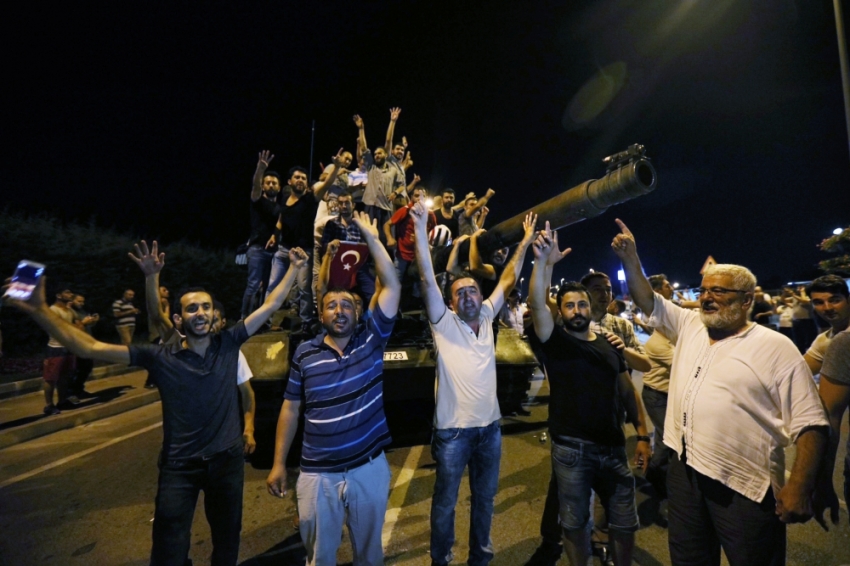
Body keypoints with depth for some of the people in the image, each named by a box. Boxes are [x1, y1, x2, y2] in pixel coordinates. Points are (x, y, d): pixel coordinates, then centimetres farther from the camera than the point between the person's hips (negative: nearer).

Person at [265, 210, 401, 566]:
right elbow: (291, 408, 4)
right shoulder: (305, 353, -4)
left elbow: (392, 287, -13)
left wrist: (371, 236, -11)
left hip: (369, 468, 0)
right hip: (318, 474, 1)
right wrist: (279, 464, 3)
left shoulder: (371, 340, -6)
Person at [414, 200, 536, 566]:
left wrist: (526, 242, 8)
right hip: (453, 429, -4)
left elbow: (508, 280, 9)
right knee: (445, 500, 13)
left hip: (490, 426, 5)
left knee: (485, 498, 21)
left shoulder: (486, 317, 4)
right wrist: (421, 228, -26)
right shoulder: (444, 321, -8)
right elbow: (428, 279, -19)